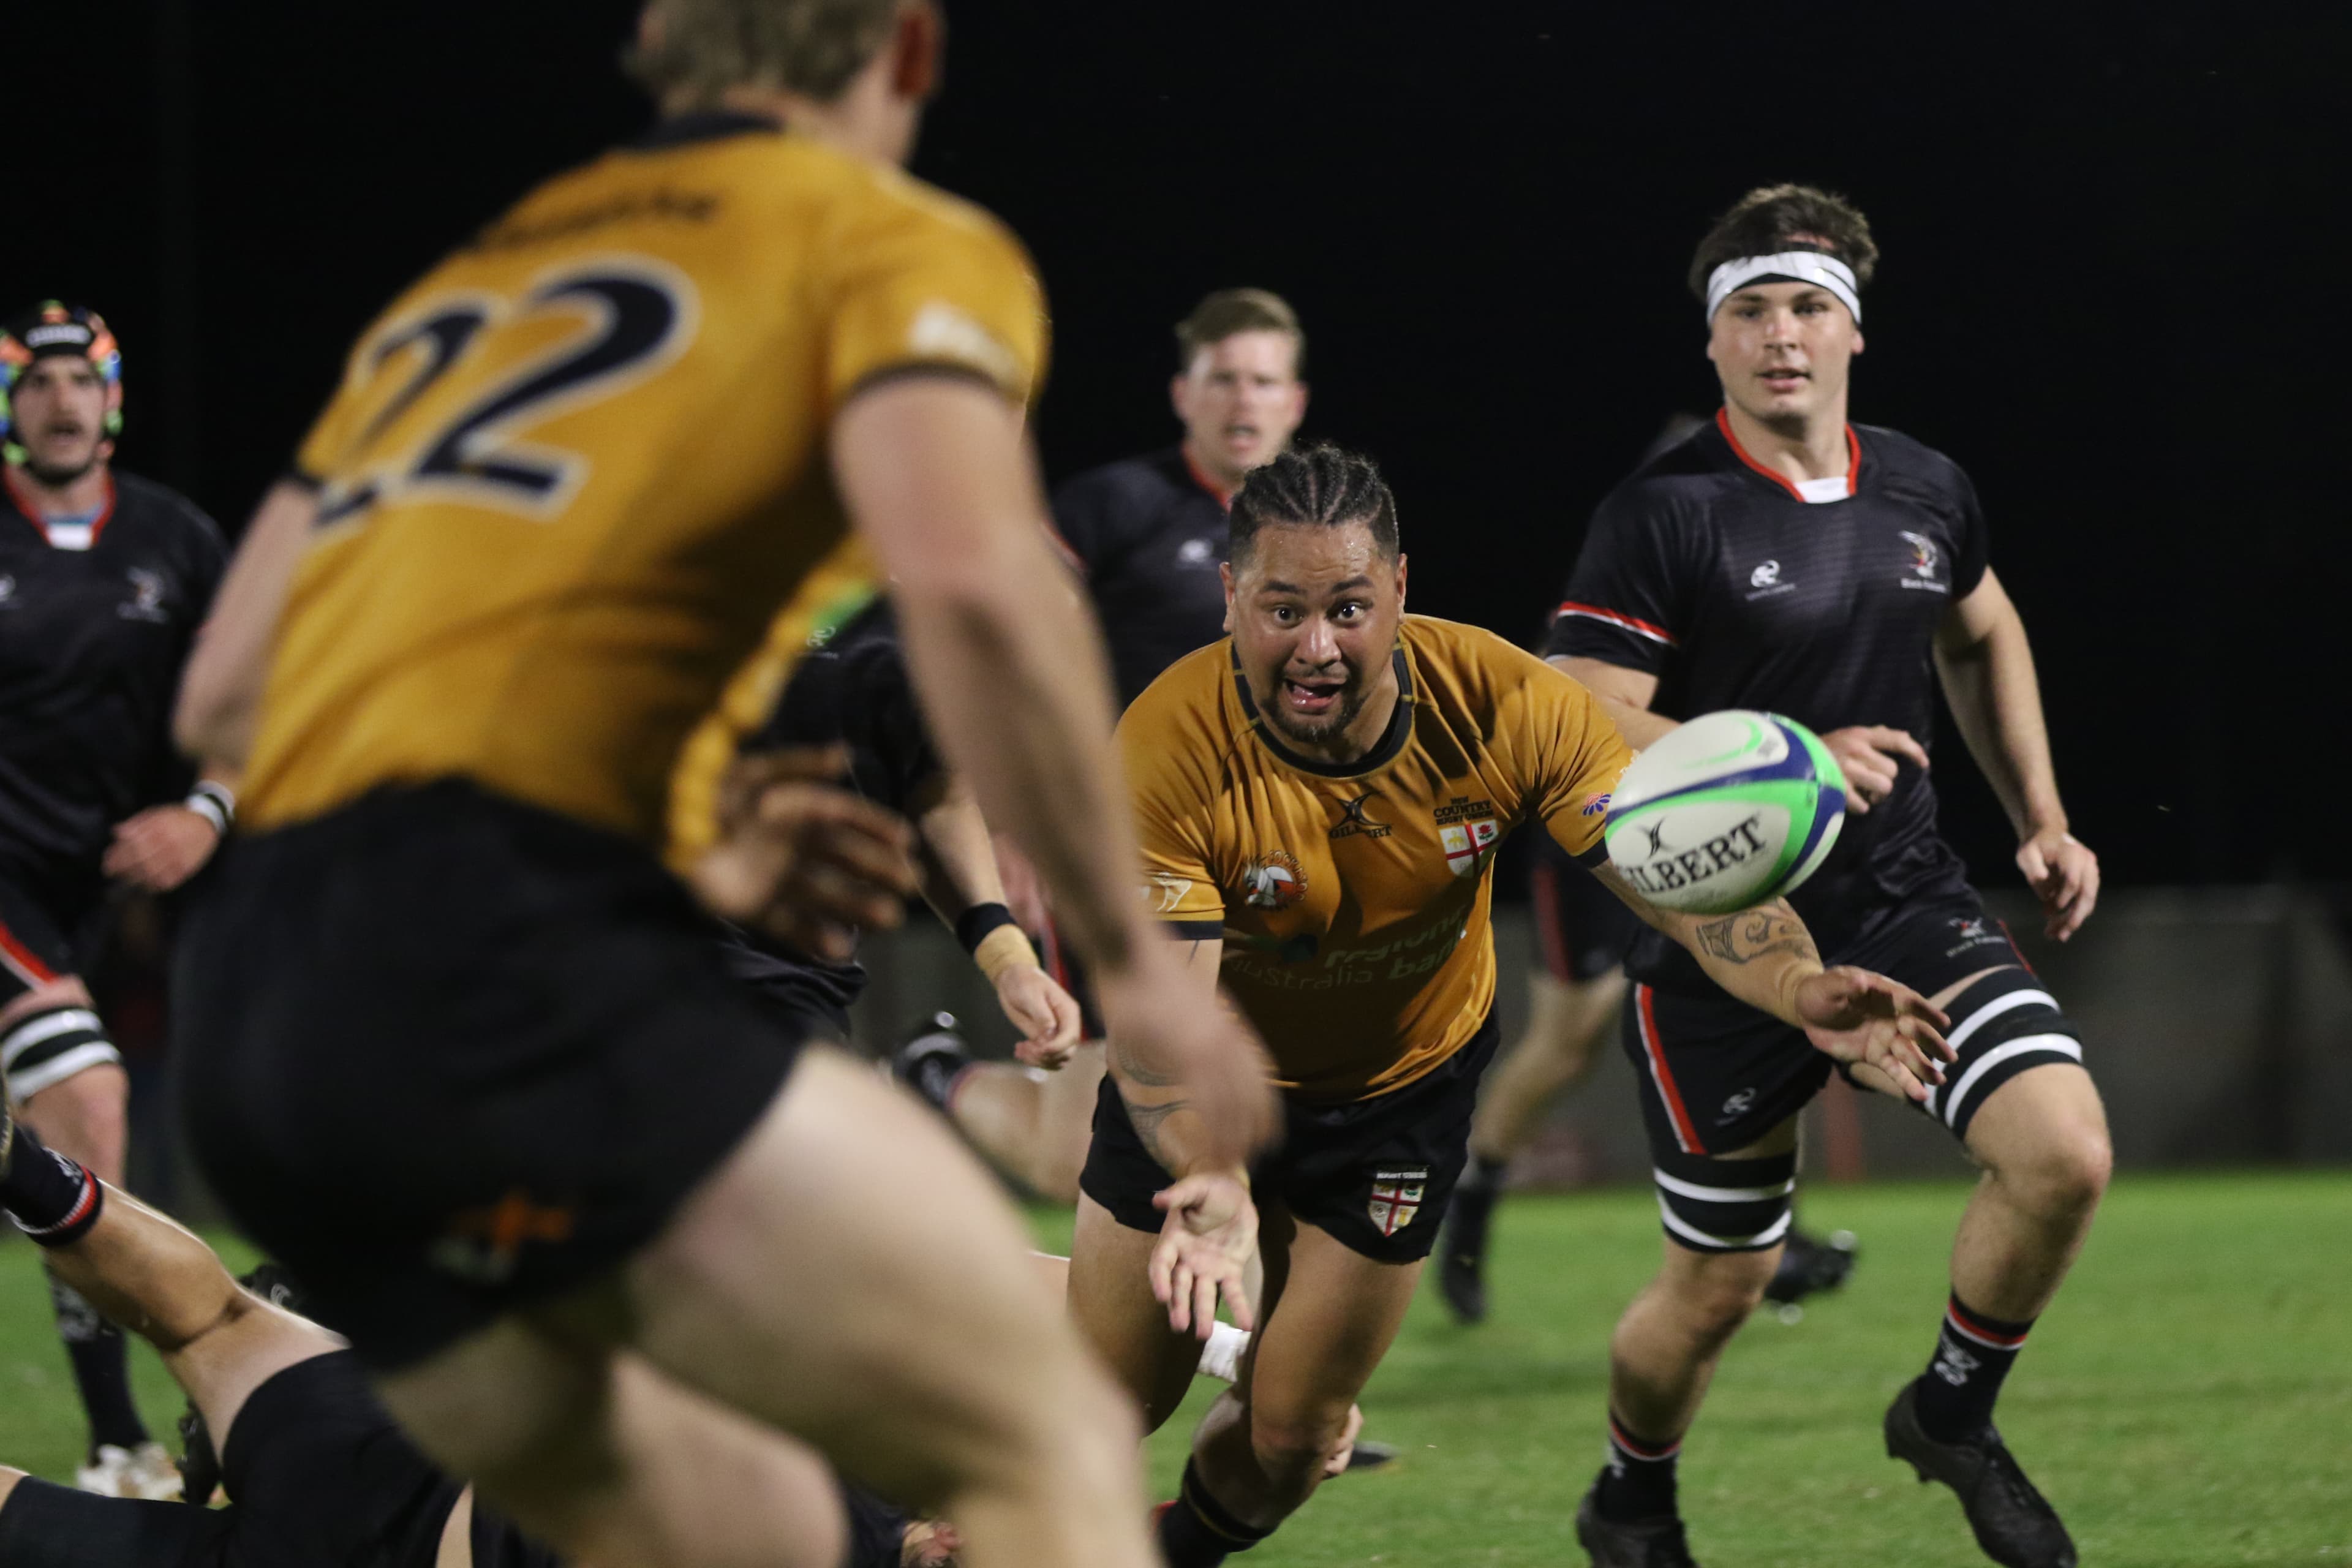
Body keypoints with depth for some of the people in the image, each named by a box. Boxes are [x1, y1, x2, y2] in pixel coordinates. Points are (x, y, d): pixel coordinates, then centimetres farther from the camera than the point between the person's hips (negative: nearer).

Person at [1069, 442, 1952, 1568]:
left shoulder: (1508, 705, -27)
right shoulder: (1167, 750, -33)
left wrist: (1801, 989, -48)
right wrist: (1209, 1181, -54)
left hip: (1405, 1085, 2)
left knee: (1289, 1435, 3)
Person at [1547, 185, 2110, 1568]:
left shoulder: (1928, 493, 4)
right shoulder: (1663, 516, -14)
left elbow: (1984, 636, 25)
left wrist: (2041, 820, 17)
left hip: (1911, 908, 4)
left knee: (2065, 1153, -19)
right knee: (1720, 1284, 6)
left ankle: (1953, 1417, 9)